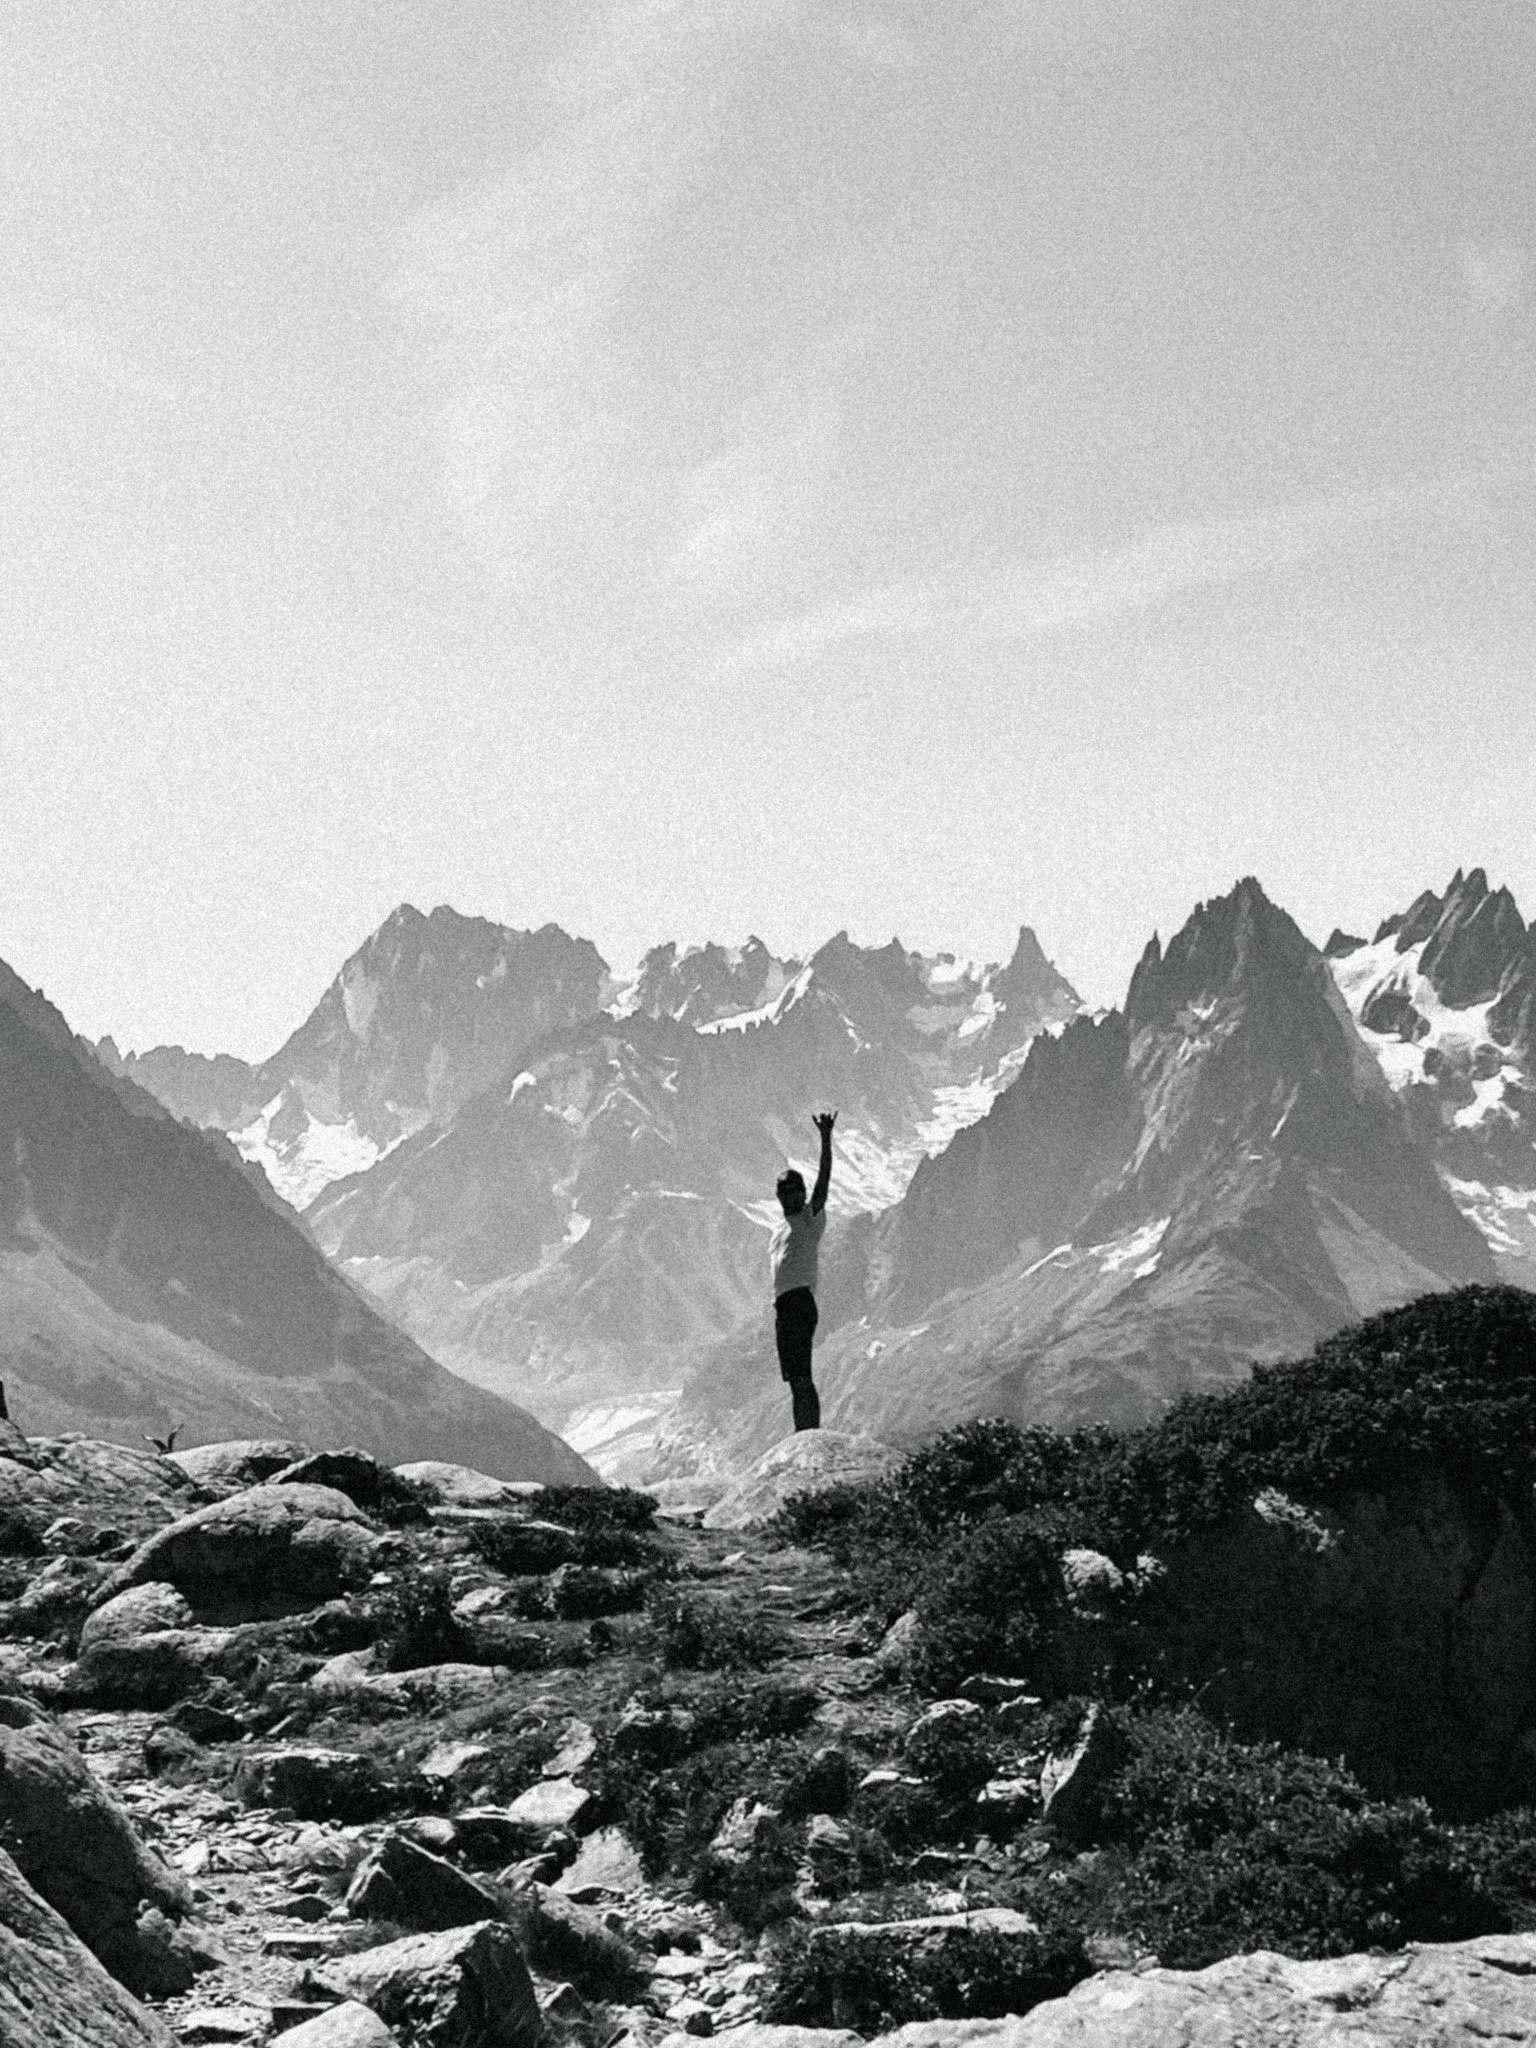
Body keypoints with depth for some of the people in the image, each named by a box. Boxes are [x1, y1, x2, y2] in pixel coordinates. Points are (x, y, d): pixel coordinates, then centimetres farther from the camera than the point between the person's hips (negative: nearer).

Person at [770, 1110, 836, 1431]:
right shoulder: (779, 1229, 24)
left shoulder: (811, 1218, 1)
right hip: (783, 1305, 8)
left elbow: (824, 1179, -14)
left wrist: (826, 1139, -24)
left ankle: (811, 1436, -21)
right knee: (797, 1380, 9)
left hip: (801, 1300, -8)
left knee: (801, 1378, -16)